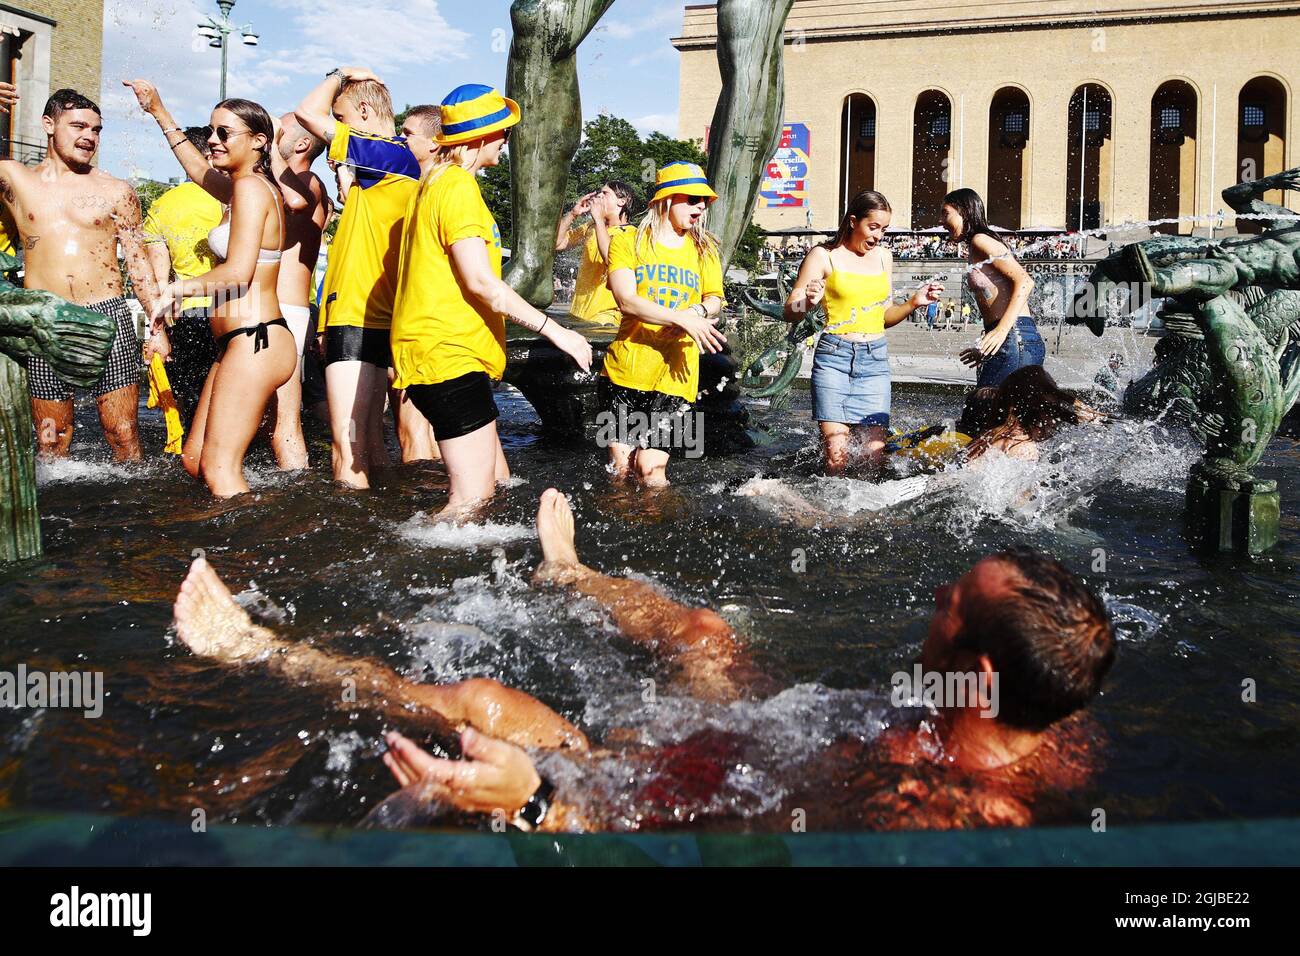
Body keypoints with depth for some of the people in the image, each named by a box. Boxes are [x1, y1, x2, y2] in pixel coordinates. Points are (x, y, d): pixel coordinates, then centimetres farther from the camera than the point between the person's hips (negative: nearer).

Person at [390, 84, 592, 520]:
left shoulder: (434, 183, 21)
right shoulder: (458, 188, -12)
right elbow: (480, 281, -20)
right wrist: (554, 329, -17)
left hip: (433, 352, 11)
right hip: (451, 356, -11)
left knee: (498, 484, 13)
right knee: (472, 500, -12)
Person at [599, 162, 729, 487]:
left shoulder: (704, 250, 14)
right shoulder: (627, 241, 3)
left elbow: (714, 299, 10)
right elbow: (626, 300, -10)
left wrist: (698, 311, -14)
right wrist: (682, 318, -20)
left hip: (674, 373, 1)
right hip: (625, 369, -1)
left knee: (650, 468, -8)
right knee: (620, 466, 2)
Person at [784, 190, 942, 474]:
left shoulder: (883, 256, 16)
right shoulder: (824, 256, 0)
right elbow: (790, 313, -1)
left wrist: (913, 303, 7)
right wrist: (808, 302, -22)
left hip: (875, 360, 4)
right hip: (834, 356, -4)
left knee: (874, 453, -5)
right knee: (836, 455, -12)